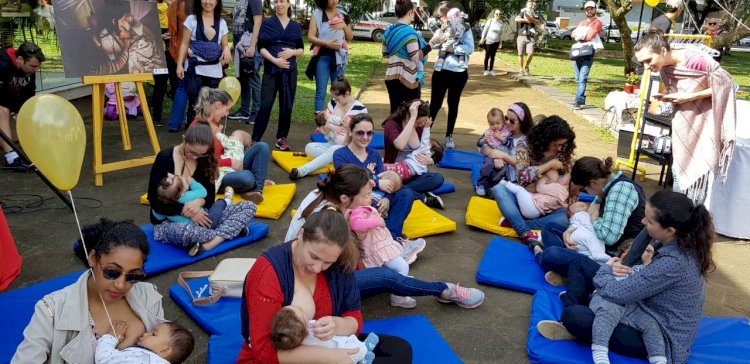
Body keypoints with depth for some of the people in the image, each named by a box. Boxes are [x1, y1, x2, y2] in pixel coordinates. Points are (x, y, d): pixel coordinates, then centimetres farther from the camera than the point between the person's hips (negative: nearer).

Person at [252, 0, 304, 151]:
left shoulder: (296, 26, 10)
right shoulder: (267, 23, 4)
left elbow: (301, 50, 11)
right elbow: (261, 47, -3)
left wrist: (292, 52, -10)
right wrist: (274, 60, -17)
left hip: (290, 70, 2)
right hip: (271, 69, -2)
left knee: (287, 106, 4)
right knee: (265, 105, -6)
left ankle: (282, 138, 16)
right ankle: (255, 139, -2)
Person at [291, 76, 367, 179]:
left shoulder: (360, 109, -10)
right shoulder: (333, 103, 5)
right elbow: (323, 129, 8)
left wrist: (349, 126, -23)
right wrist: (331, 126, -14)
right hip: (332, 144, 6)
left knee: (333, 150, -38)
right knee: (309, 147, -19)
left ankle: (302, 171, -51)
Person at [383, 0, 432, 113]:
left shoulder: (388, 31, 8)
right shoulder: (409, 32, -15)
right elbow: (416, 57, -19)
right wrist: (431, 44, -15)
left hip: (391, 76, 7)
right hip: (408, 79, -7)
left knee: (395, 111, 9)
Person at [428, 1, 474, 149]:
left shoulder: (464, 28, -6)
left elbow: (470, 48, -16)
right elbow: (432, 44, -2)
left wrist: (451, 48, -21)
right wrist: (433, 42, -24)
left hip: (458, 73, -2)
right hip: (441, 72, 2)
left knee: (453, 105, 11)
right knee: (435, 104, 3)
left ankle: (449, 136, 22)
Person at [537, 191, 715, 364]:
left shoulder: (673, 262, -33)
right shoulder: (686, 246, -6)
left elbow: (617, 294, -28)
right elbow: (649, 277, 12)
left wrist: (605, 270, -7)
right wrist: (621, 269, -7)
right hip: (659, 321, 9)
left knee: (573, 316, -16)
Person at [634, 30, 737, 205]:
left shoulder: (696, 59, -25)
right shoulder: (664, 68, -4)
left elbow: (726, 84, -17)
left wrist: (690, 97, -21)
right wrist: (667, 97, -11)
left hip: (706, 122, -6)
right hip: (684, 124, 6)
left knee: (701, 171, 1)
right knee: (680, 169, 12)